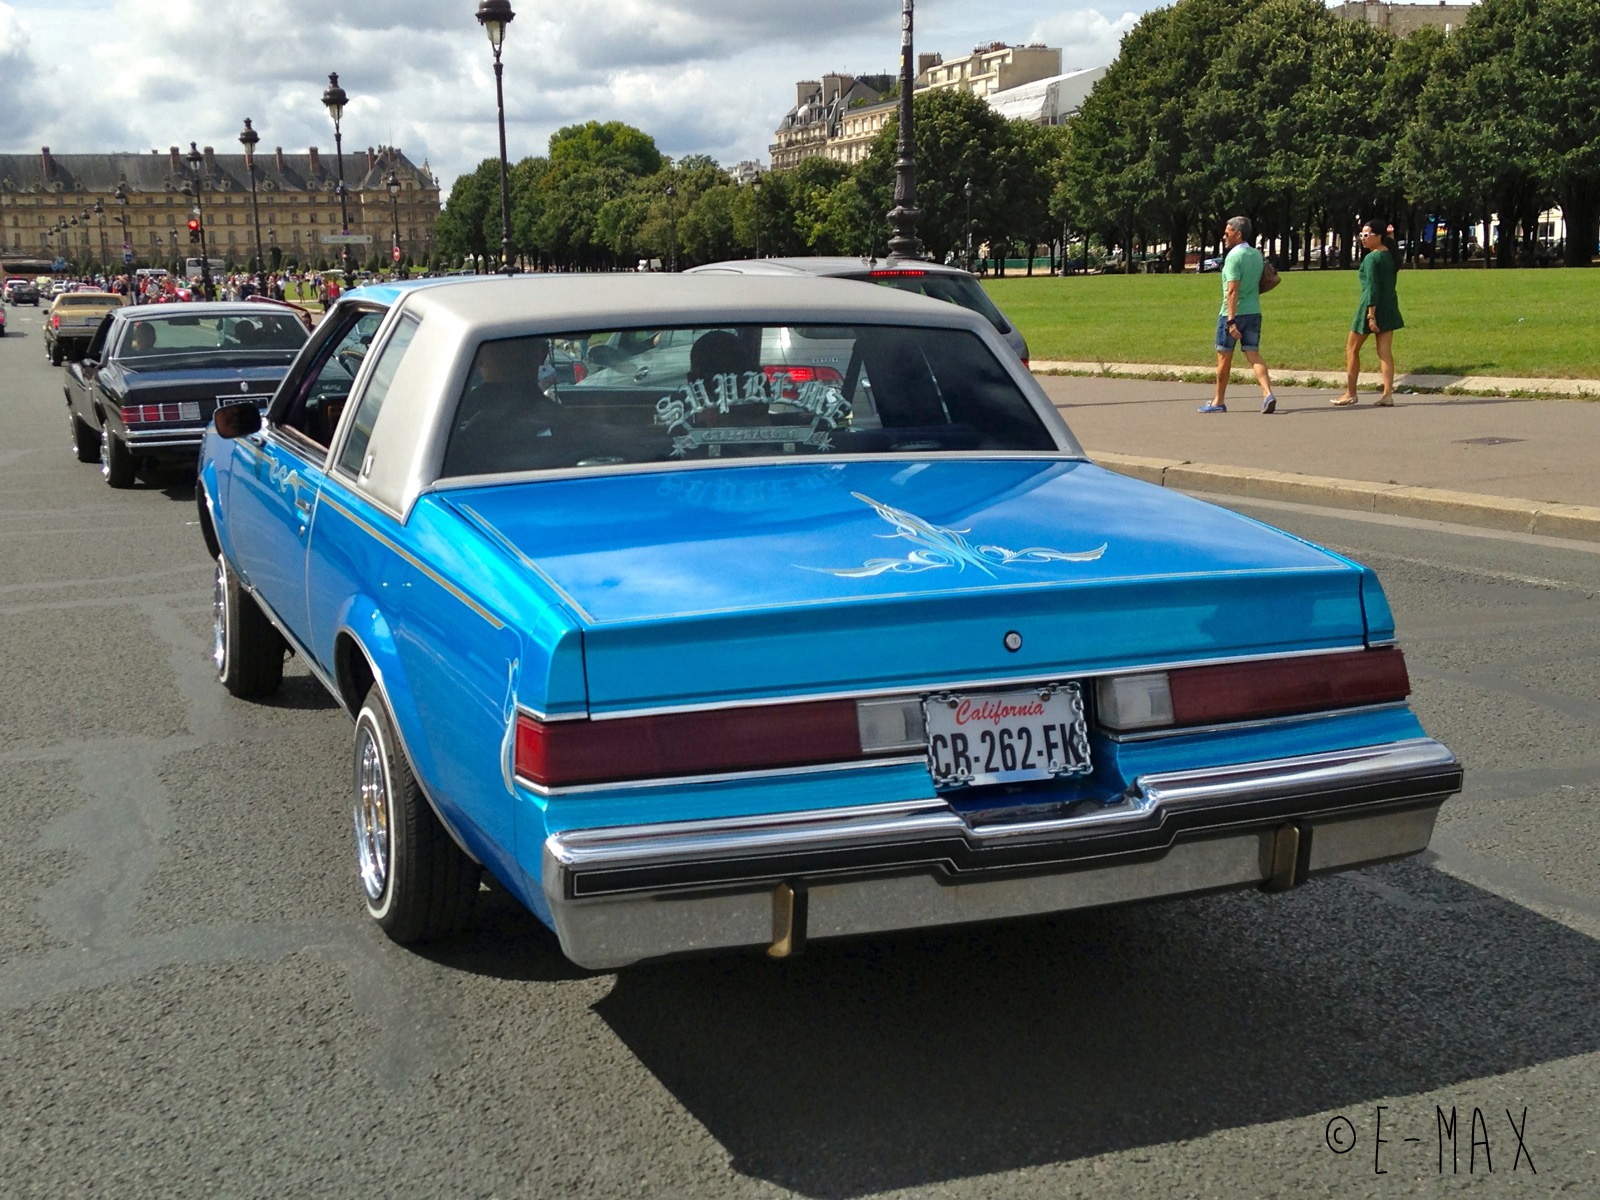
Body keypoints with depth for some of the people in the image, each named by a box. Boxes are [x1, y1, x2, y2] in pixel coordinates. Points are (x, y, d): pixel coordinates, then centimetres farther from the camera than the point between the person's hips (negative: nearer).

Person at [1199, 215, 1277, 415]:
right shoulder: (1257, 255, 9)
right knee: (1254, 355, 3)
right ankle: (1267, 393, -16)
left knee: (1224, 356, 7)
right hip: (1254, 312, 7)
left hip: (1233, 313, -7)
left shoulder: (1234, 256, -15)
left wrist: (1231, 320, -25)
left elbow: (1232, 290, -22)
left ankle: (1219, 401, 17)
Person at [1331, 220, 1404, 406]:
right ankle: (1387, 394, -1)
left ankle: (1350, 393, 9)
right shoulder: (1389, 255, 7)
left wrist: (1371, 315, -22)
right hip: (1389, 306, 8)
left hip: (1372, 306, -8)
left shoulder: (1371, 259, -15)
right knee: (1385, 351, 4)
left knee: (1352, 349, 6)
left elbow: (1372, 288, -20)